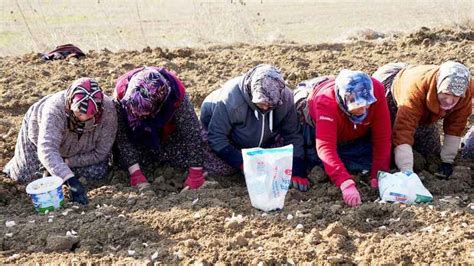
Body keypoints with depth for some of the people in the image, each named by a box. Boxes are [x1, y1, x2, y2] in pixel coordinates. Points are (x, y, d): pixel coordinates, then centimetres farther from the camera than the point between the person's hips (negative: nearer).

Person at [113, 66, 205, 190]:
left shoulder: (176, 93, -37)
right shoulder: (121, 92, -34)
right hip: (136, 137, 1)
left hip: (168, 135, -1)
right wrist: (136, 175, -32)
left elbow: (192, 133, -30)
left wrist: (195, 176, -29)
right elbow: (122, 137, -27)